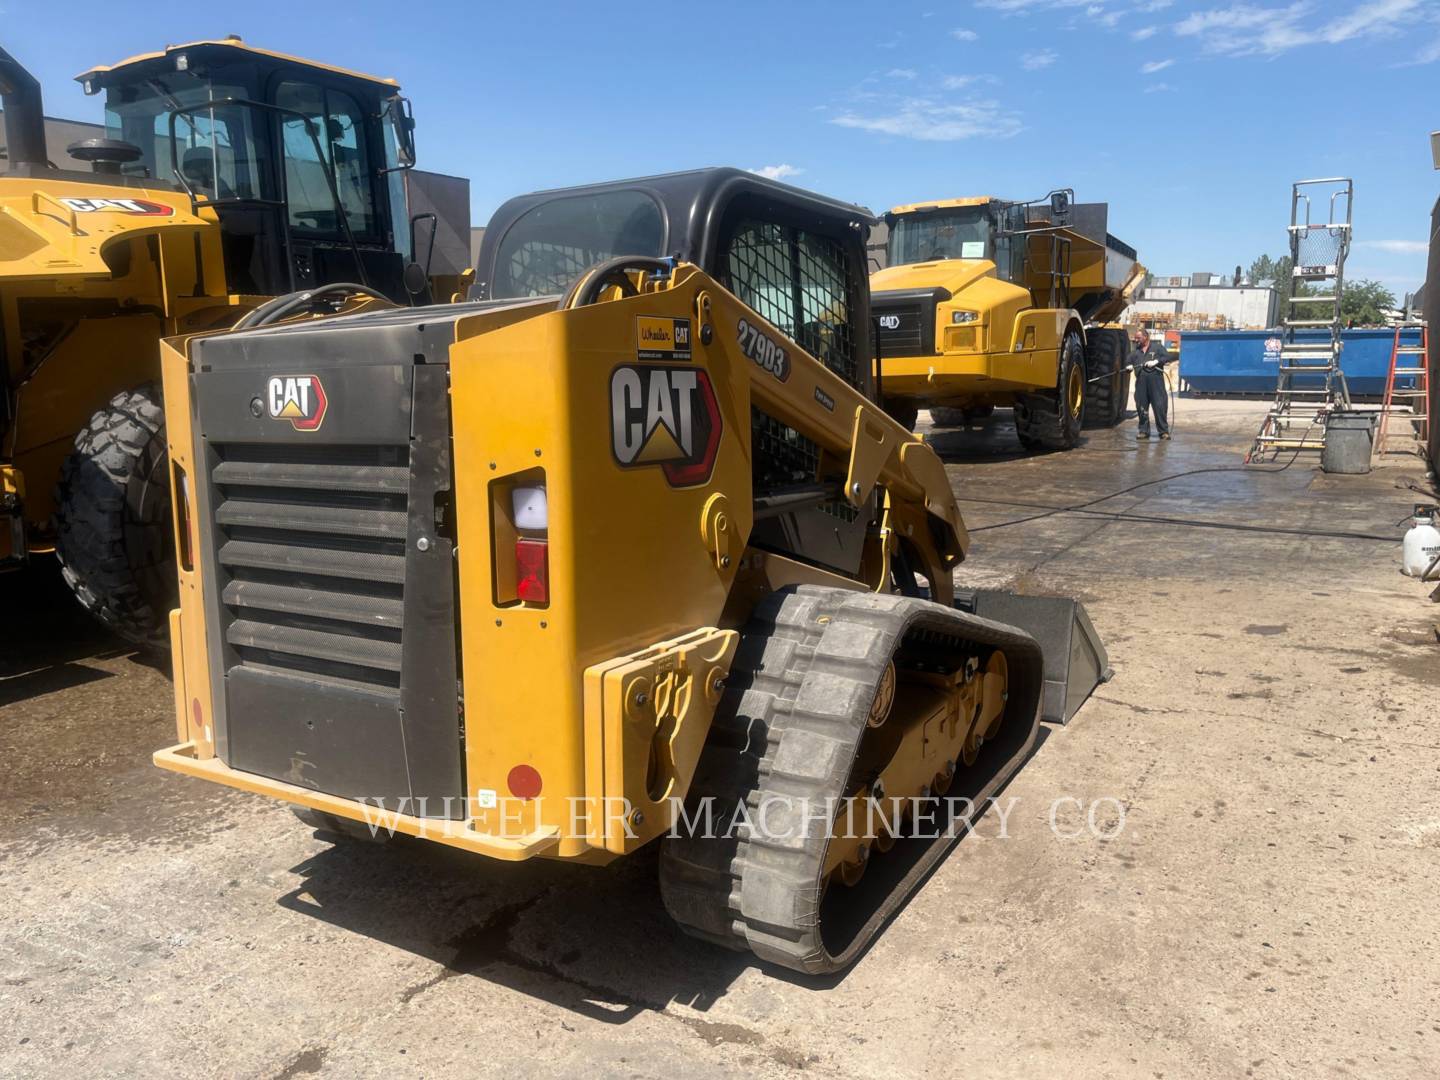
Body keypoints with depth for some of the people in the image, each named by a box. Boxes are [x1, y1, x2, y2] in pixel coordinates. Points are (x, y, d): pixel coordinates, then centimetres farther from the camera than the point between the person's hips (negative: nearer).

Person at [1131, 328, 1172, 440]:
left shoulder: (1157, 346, 4)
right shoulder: (1136, 350, 17)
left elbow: (1167, 357, -4)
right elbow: (1130, 361, 14)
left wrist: (1156, 361, -17)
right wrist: (1129, 366, -8)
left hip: (1156, 382, -4)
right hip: (1141, 383, 4)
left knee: (1160, 406, -4)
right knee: (1141, 407, 4)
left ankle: (1163, 431, 1)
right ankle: (1144, 430, 13)